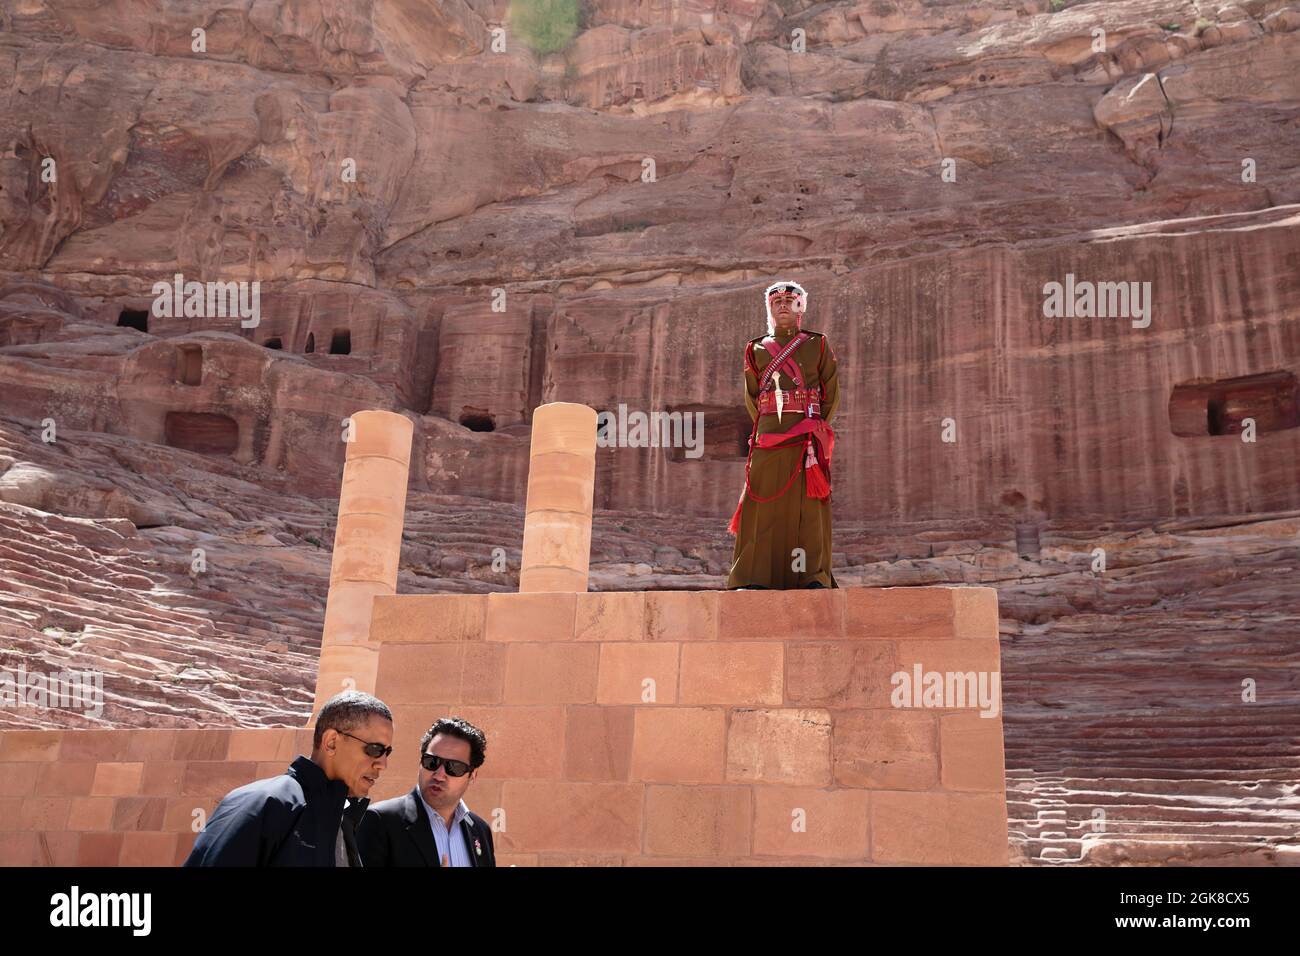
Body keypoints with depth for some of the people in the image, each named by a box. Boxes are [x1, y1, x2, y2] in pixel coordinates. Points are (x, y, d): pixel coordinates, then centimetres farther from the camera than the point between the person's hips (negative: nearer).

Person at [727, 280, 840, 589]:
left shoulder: (818, 345, 11)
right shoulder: (757, 349, 16)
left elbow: (832, 394, 9)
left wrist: (815, 429, 2)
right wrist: (766, 429, 8)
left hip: (807, 437, -1)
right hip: (769, 436, 2)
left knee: (809, 503, -4)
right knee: (762, 503, -4)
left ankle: (814, 575, -2)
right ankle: (755, 578, -2)